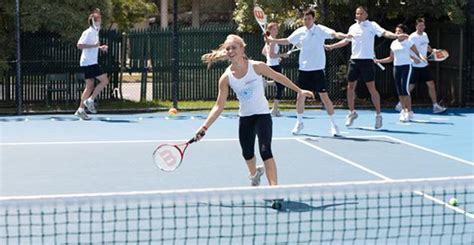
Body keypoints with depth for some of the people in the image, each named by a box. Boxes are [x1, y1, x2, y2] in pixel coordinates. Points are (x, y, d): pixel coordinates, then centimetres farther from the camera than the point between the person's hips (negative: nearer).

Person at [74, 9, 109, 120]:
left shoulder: (95, 32, 17)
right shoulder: (88, 32, -12)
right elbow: (79, 45, -22)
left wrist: (100, 47, 14)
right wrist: (94, 45, -24)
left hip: (92, 63, 9)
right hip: (89, 62, -9)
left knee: (90, 86, 7)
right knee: (104, 80, -10)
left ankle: (81, 110, 8)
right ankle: (90, 100, -5)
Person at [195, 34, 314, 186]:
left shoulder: (256, 67, -18)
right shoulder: (226, 78, -12)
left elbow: (278, 77, -2)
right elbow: (219, 106, -10)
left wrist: (299, 91, 3)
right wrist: (205, 126, -20)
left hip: (262, 114, -3)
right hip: (245, 117, 3)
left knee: (265, 151, -19)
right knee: (247, 153, 17)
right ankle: (255, 174, 50)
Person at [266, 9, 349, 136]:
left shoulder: (320, 30, -7)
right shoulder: (300, 32, 5)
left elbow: (334, 34, -23)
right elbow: (287, 41, 19)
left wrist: (343, 35, -44)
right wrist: (272, 40, 13)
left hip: (318, 69, -4)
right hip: (304, 69, 4)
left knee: (324, 97, -4)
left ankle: (333, 124, 5)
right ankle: (299, 122, 25)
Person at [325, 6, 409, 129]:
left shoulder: (372, 25, -4)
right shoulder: (352, 27, 13)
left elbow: (385, 33, -18)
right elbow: (346, 41, 29)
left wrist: (396, 36, -37)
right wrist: (331, 46, 32)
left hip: (367, 60, -5)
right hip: (354, 60, 6)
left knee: (371, 88, -7)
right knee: (350, 87, 9)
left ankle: (378, 114, 2)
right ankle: (352, 112, 24)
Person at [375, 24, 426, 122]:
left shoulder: (408, 42, -2)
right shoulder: (393, 43, 13)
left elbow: (418, 53, 0)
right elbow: (391, 58, 19)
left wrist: (421, 58, -22)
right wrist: (379, 61, 12)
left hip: (406, 66, -6)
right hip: (396, 67, 6)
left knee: (405, 89, -15)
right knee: (399, 91, 3)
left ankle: (409, 112, -11)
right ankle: (404, 110, 12)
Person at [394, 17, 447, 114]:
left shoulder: (425, 35, 8)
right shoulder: (412, 37, -13)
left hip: (424, 65, 6)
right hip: (415, 66, -6)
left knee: (431, 84, 0)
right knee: (410, 87, 0)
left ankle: (435, 106, 4)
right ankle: (400, 104, 15)